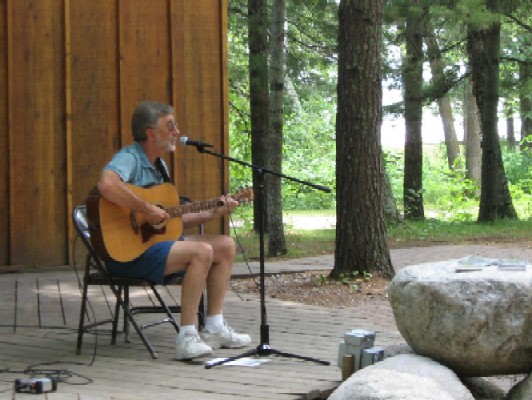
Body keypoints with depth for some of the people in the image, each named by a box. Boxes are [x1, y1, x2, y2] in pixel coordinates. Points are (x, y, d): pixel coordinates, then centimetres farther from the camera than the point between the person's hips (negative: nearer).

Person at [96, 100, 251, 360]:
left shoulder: (159, 165, 17)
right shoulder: (129, 158, -14)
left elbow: (171, 220, 18)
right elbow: (106, 184, -38)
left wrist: (212, 214, 9)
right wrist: (146, 210, -30)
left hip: (156, 241, 10)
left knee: (226, 246, 6)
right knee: (202, 251, -27)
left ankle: (214, 329, 7)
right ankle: (187, 337, -25)